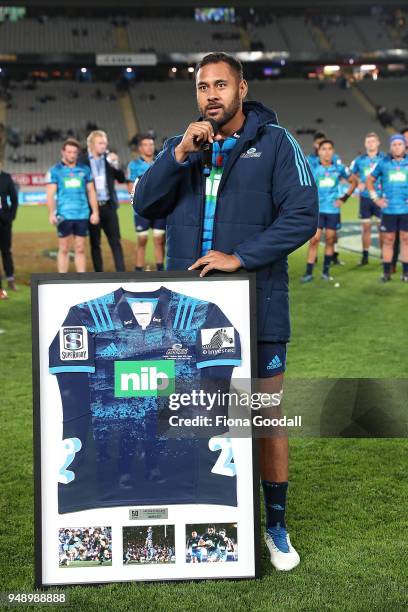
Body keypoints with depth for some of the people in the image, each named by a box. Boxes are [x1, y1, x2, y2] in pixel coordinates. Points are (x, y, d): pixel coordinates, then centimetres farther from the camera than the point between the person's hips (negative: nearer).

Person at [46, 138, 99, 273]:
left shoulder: (84, 170, 9)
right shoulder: (55, 170, 2)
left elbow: (91, 192, 12)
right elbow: (50, 194, -2)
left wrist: (95, 212, 4)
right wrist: (51, 214, -13)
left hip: (82, 215, 2)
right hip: (64, 215, -2)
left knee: (80, 249, 6)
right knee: (64, 249, 2)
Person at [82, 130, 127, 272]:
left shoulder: (109, 158, 7)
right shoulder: (83, 160, -2)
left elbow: (122, 179, 6)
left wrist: (115, 164, -10)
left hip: (109, 205, 2)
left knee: (115, 241, 1)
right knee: (95, 243, 6)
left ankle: (121, 273, 2)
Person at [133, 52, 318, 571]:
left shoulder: (274, 143, -2)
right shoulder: (180, 146, 10)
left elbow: (302, 216, -11)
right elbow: (144, 205, -3)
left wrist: (240, 257, -18)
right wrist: (180, 155, -16)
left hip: (256, 307, -3)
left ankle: (275, 526, 21)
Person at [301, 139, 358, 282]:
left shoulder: (339, 168, 2)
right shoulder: (313, 168, -2)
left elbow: (354, 181, 14)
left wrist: (344, 198, 5)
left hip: (333, 209, 2)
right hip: (317, 210, -2)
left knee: (330, 240, 7)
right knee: (314, 239, -8)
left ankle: (326, 271, 18)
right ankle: (309, 272, -5)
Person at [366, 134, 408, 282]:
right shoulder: (383, 163, 5)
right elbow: (369, 180, 14)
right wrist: (375, 198, 6)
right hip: (389, 209, 1)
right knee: (388, 240, 3)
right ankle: (386, 273, 10)